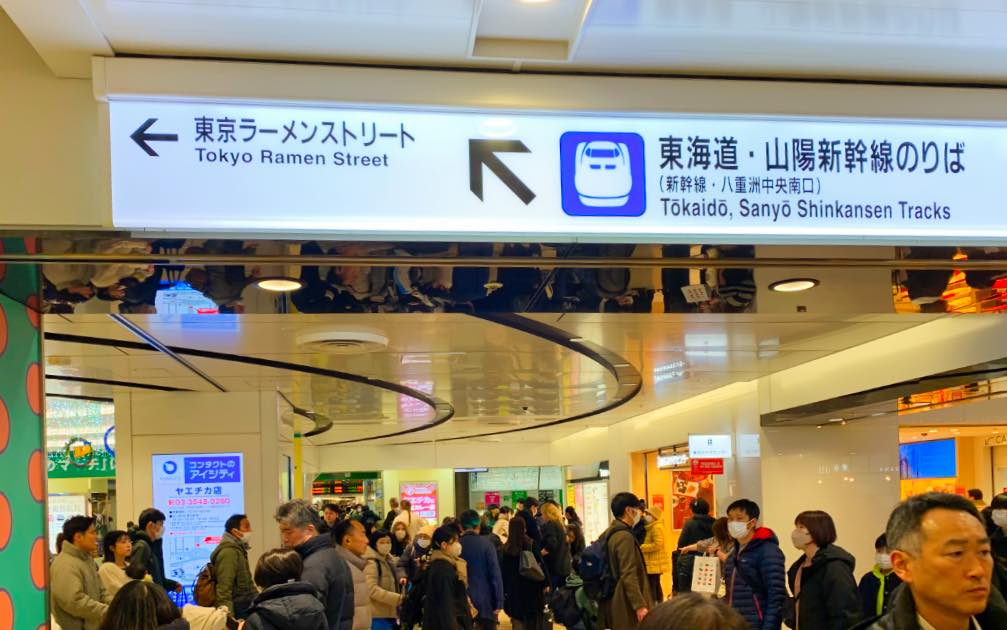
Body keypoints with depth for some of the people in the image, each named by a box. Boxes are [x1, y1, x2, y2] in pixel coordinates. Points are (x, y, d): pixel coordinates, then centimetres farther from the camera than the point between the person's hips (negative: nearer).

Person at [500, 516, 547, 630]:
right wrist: (545, 583, 3)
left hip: (514, 588, 0)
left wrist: (504, 590, 2)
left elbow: (504, 570, -3)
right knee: (534, 621, 9)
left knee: (518, 620, 4)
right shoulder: (532, 543, -6)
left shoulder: (506, 548, -5)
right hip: (532, 586, 0)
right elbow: (540, 564, -5)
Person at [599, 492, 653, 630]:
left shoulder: (610, 533, 12)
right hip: (627, 605, -10)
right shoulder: (624, 536, -17)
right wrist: (640, 605, -24)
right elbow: (629, 575, -23)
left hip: (616, 602, 10)